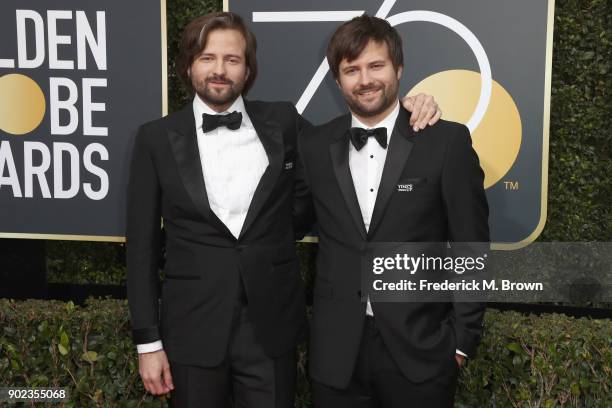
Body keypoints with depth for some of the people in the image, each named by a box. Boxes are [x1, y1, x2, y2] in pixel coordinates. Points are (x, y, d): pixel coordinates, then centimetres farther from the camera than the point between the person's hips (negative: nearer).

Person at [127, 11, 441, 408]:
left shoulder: (283, 122, 2)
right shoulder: (157, 138, -1)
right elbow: (143, 246, 1)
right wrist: (148, 341, -2)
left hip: (271, 327, 1)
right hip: (193, 329, 0)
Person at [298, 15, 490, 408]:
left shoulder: (447, 141, -5)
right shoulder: (314, 146, 3)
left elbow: (471, 248, -3)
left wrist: (462, 339, -3)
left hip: (420, 348, -2)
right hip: (336, 354, 2)